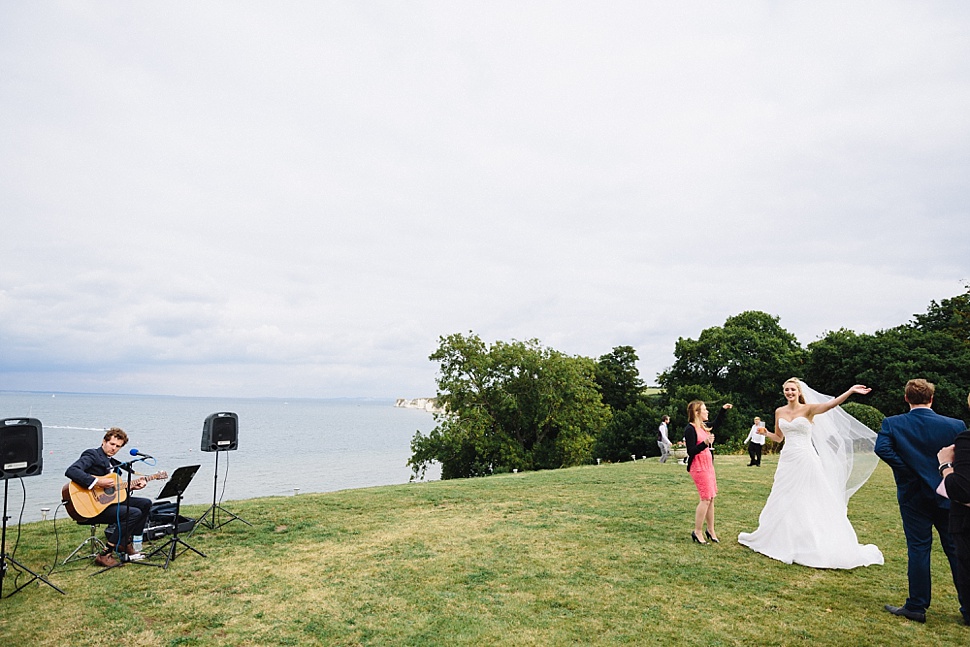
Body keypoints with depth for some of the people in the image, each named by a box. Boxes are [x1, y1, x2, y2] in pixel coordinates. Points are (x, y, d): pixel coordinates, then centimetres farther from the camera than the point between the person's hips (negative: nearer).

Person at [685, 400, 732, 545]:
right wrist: (705, 443, -32)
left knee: (711, 498, 11)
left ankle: (711, 530, 20)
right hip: (699, 467, -9)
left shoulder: (704, 427, 10)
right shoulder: (690, 429, -16)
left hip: (708, 465, 9)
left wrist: (723, 410, 26)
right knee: (706, 498, -8)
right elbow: (691, 451, -19)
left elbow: (716, 424, 32)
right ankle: (697, 532, 2)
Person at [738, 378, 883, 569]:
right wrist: (766, 433, -3)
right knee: (784, 502, 12)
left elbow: (831, 404, -24)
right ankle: (784, 540, 26)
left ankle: (815, 545, 9)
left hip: (806, 459, -5)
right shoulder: (779, 412, 9)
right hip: (787, 460, 5)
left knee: (810, 502, -2)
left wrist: (850, 391, -38)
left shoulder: (808, 409, -5)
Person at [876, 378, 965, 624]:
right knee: (956, 550, 12)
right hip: (948, 497, 1)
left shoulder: (892, 424, -8)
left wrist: (908, 471, -11)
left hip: (913, 496, -1)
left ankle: (917, 606, 11)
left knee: (918, 549, 5)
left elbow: (882, 448, -22)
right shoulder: (955, 425, -4)